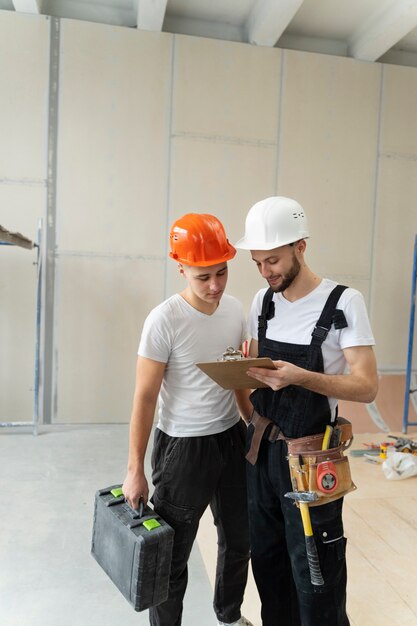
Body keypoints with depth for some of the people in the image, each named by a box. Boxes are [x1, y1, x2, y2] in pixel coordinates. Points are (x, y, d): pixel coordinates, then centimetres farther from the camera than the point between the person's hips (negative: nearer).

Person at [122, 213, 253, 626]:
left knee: (239, 540, 22)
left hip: (232, 439, 6)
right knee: (172, 553, 10)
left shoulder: (235, 308, -2)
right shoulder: (164, 320, -19)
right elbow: (145, 397, -15)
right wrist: (135, 470, -12)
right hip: (183, 446, -6)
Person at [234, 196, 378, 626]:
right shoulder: (262, 301, 4)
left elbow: (367, 387, -16)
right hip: (260, 449, 5)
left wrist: (299, 377, -30)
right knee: (266, 561, 20)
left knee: (314, 576, 8)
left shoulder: (343, 302, -13)